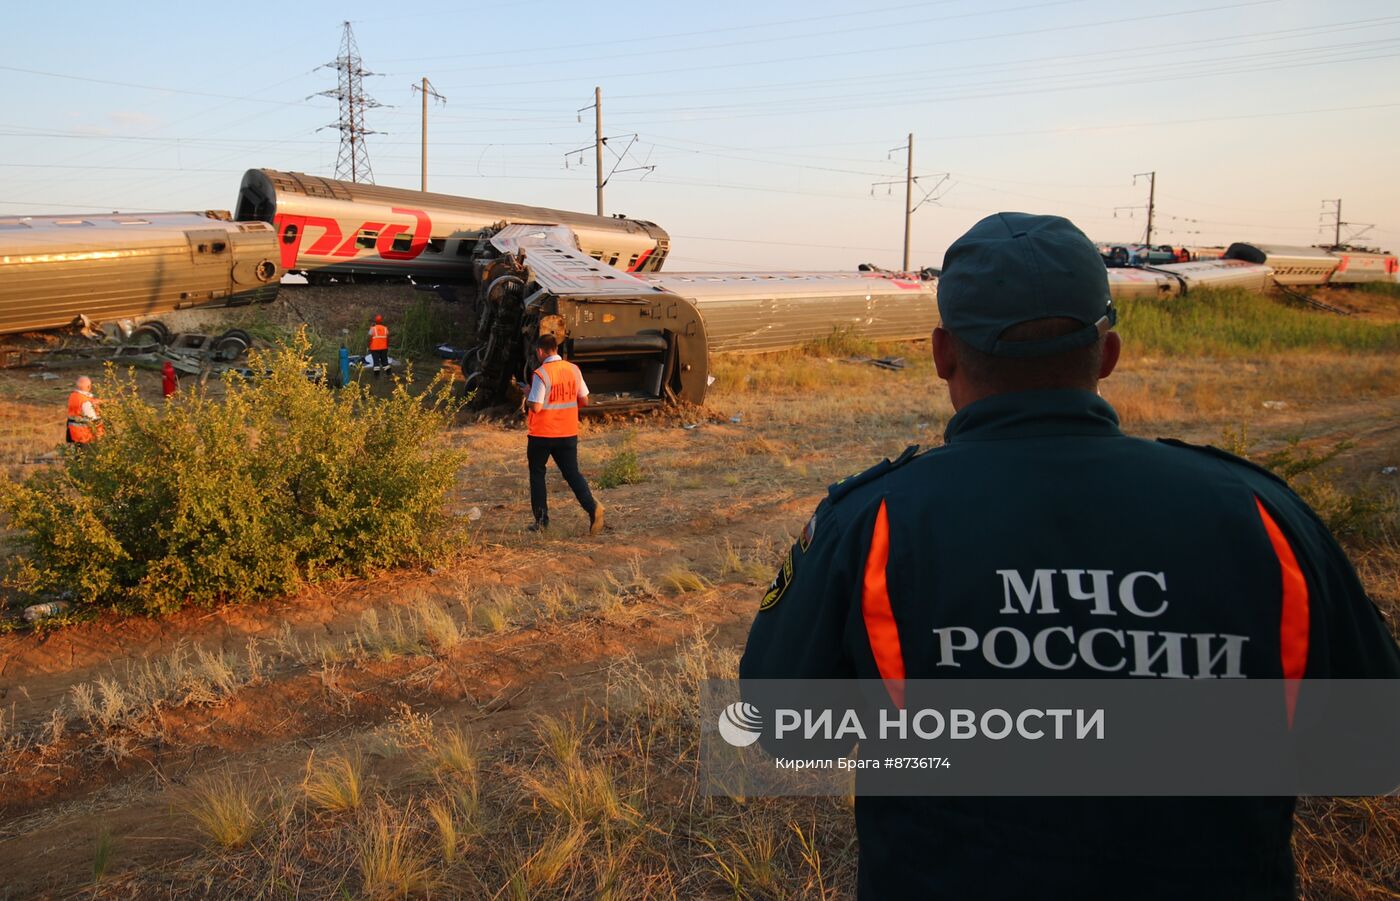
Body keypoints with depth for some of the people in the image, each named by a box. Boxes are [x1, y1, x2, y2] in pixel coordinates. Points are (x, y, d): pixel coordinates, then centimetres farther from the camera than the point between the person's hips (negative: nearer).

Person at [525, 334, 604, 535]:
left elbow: (536, 407, -20)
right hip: (568, 433, 4)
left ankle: (541, 520, 14)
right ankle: (592, 507, -16)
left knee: (537, 474, 13)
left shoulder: (541, 374, -16)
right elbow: (584, 400, 7)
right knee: (572, 473, 7)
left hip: (541, 435, -4)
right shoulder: (573, 370, 2)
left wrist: (528, 397, 1)